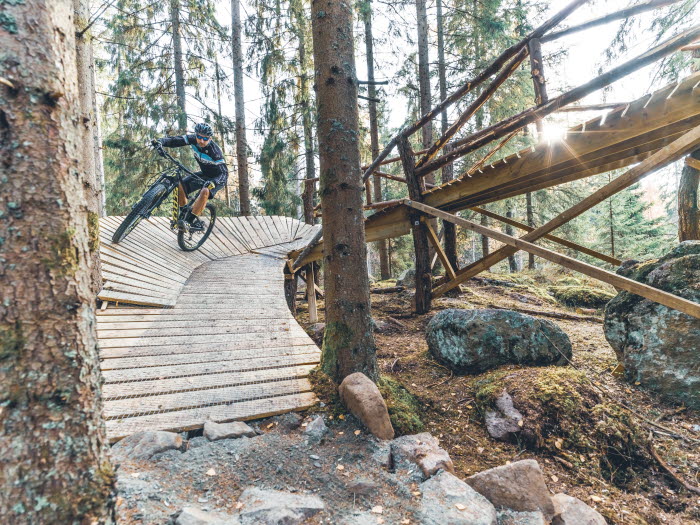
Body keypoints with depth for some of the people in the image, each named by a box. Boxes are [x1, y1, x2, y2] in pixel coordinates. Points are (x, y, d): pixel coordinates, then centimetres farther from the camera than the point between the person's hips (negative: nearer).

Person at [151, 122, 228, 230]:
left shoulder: (215, 151, -32)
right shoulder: (193, 139, -16)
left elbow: (224, 173, -36)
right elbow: (174, 141, -15)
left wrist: (213, 182, -55)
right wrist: (160, 141, -36)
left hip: (217, 177, -6)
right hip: (204, 174, 6)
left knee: (205, 191, -35)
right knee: (180, 185, -13)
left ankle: (193, 218, -21)